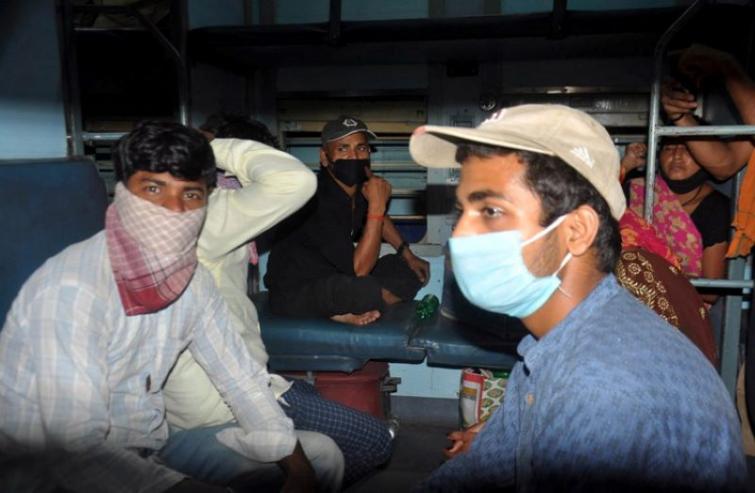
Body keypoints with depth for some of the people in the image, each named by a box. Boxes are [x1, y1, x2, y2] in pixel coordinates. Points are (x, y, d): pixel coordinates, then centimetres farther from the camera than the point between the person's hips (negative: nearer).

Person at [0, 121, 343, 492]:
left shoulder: (193, 279, -4)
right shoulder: (72, 288, -26)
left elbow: (241, 378, 3)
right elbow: (75, 451, -30)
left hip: (150, 451, 6)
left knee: (321, 456, 3)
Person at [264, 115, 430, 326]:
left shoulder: (361, 184, -5)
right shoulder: (318, 201, -28)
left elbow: (378, 217, 20)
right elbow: (358, 269, -31)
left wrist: (408, 255, 16)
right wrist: (377, 205, -29)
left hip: (336, 279, 9)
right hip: (293, 293, -9)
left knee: (409, 271, 2)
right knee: (362, 290, -37)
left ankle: (344, 310, -7)